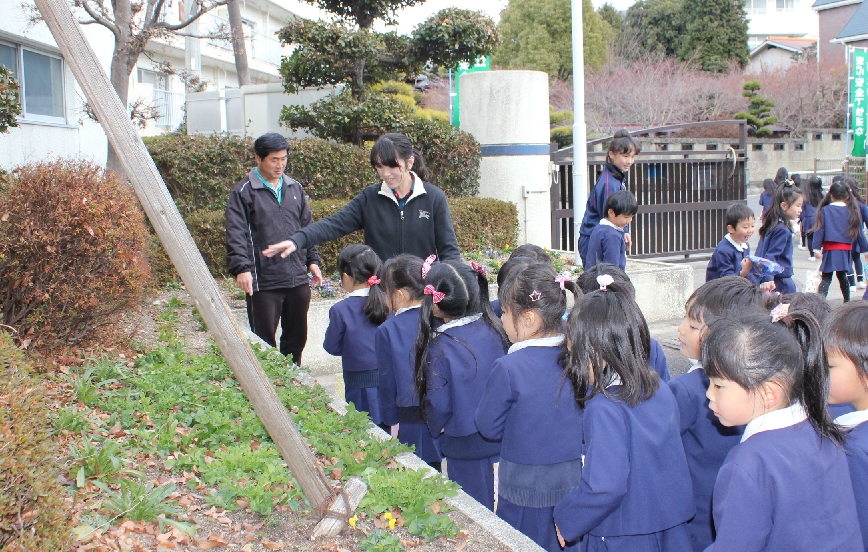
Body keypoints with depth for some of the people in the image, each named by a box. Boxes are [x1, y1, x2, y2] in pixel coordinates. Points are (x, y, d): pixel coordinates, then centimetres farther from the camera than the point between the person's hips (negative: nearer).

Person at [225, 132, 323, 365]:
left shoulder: (295, 188, 13)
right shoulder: (243, 193, -4)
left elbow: (307, 228, 19)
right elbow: (236, 235, -11)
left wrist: (312, 260, 13)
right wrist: (241, 268, -22)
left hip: (298, 280, 6)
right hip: (263, 282, -5)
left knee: (297, 337, 15)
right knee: (263, 341, 1)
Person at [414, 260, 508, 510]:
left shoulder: (439, 346, -19)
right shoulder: (494, 330, -6)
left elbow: (438, 405, -14)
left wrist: (437, 427, 7)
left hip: (467, 447, -4)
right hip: (503, 442, 4)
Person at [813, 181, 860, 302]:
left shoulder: (825, 210, -5)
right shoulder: (852, 211, 1)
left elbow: (819, 230, -8)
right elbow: (859, 232, 6)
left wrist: (817, 247, -6)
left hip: (830, 249, -2)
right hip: (846, 249, 2)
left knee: (826, 278, -3)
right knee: (842, 275, 18)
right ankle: (847, 302, 27)